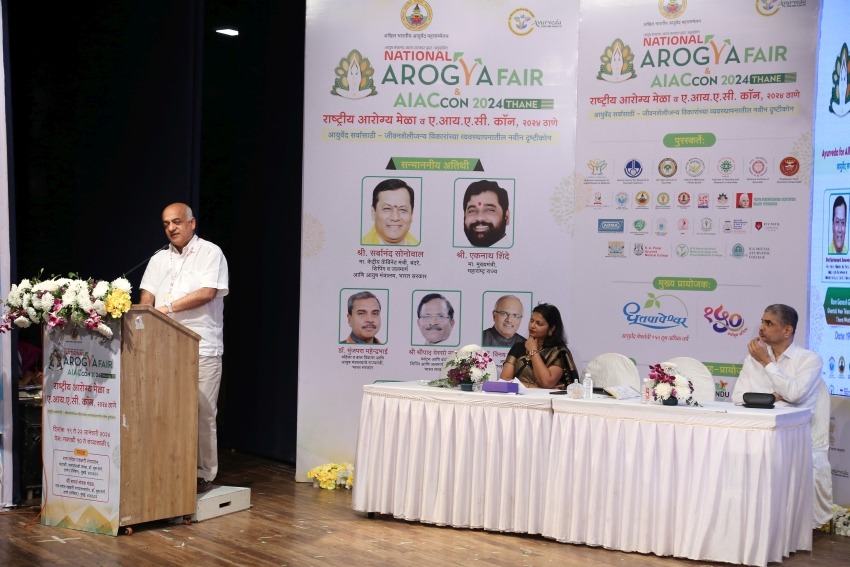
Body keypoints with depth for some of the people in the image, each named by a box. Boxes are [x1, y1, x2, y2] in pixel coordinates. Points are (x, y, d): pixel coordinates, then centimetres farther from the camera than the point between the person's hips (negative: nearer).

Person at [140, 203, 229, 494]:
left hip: (202, 347, -4)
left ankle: (204, 474, 4)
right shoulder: (159, 260, 19)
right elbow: (147, 296, 10)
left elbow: (208, 292, -10)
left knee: (202, 412, -4)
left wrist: (169, 307, -14)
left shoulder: (210, 253, 2)